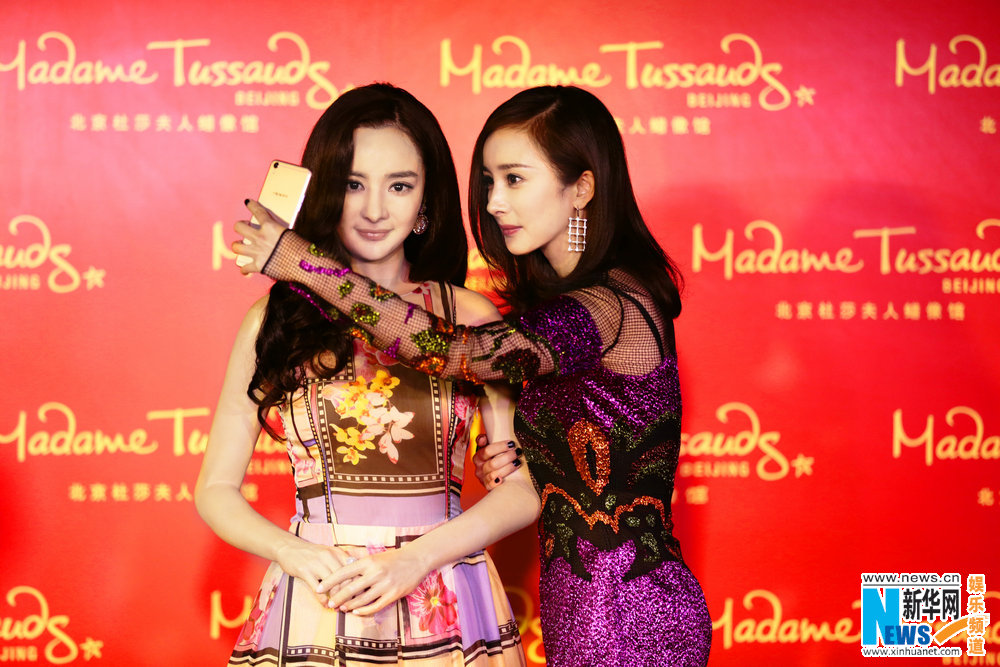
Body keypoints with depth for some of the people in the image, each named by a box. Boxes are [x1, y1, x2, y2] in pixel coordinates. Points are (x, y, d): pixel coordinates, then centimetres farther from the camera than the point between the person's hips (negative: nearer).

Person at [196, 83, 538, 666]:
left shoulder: (471, 320, 0)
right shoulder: (275, 320, 2)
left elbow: (522, 491, -1)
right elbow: (216, 491, 5)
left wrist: (416, 558, -14)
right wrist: (295, 552, -12)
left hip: (446, 616, 0)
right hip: (313, 612, 0)